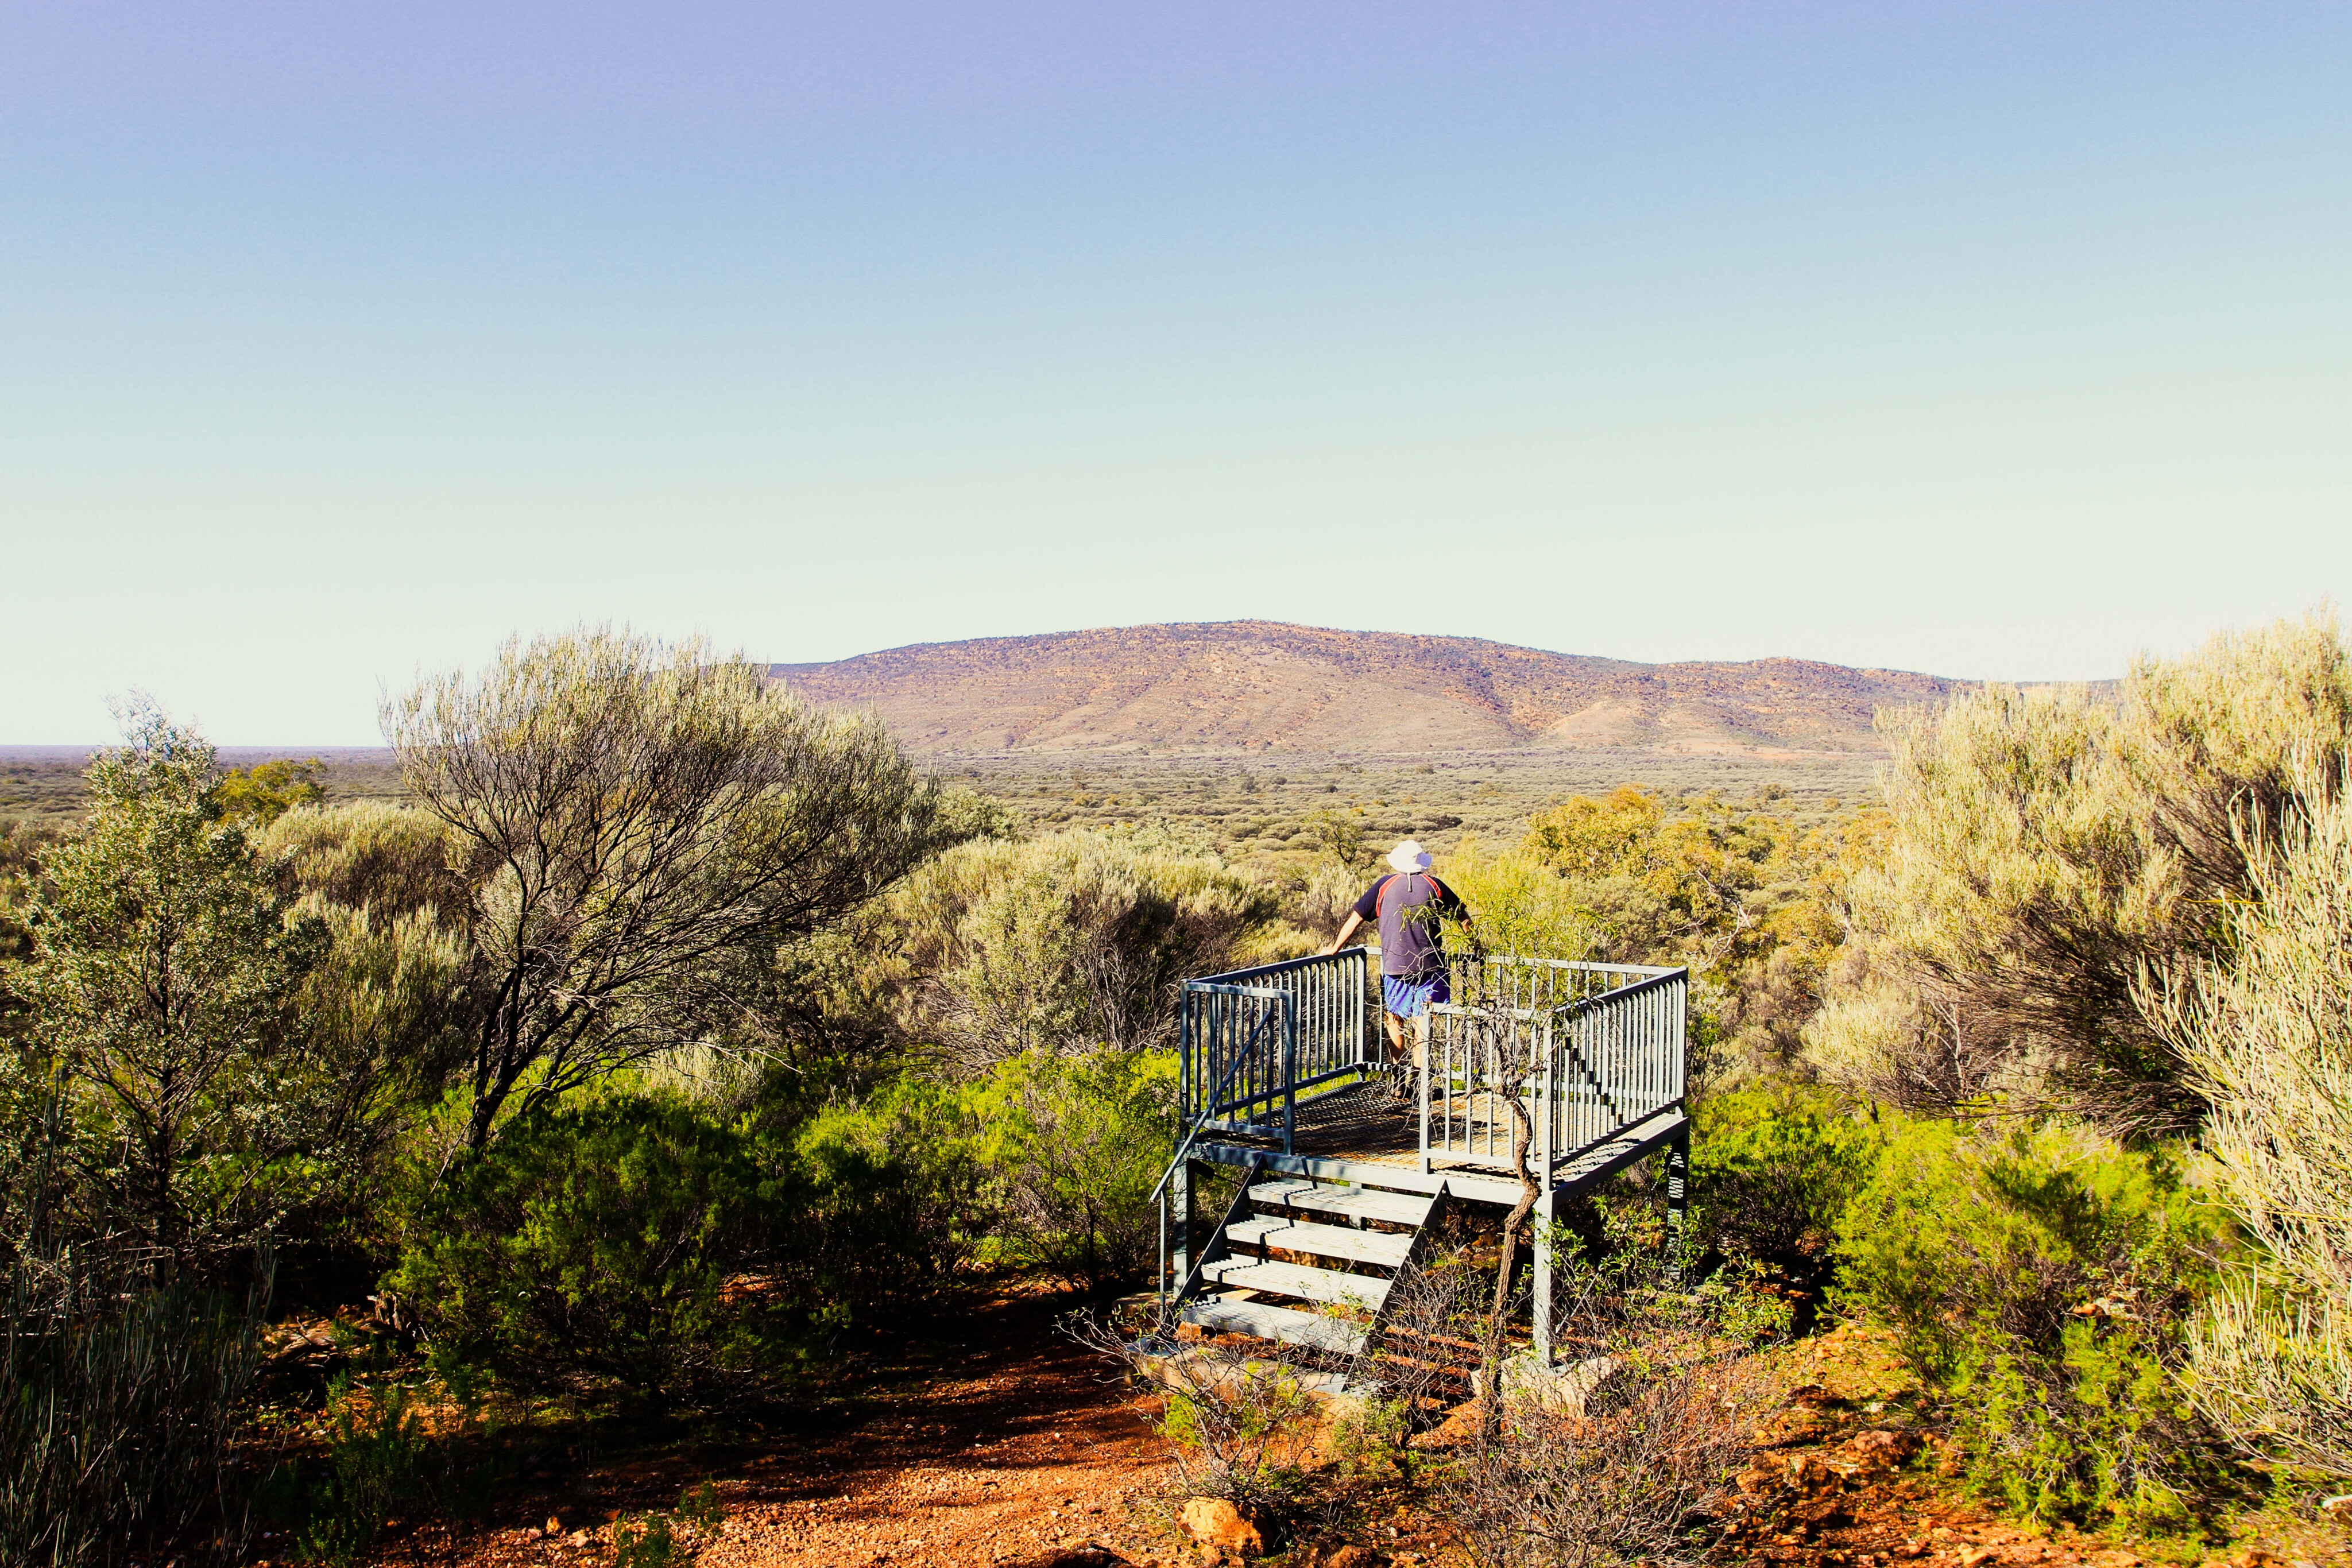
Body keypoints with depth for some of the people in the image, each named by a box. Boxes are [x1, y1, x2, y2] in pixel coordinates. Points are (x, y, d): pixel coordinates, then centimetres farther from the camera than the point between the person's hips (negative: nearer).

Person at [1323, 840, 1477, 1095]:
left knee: (1394, 1020, 15)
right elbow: (1463, 917, 11)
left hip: (1394, 966, 0)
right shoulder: (1434, 885, 5)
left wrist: (1334, 948, 13)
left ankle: (1399, 1081, 14)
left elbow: (1356, 917, 4)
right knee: (1422, 1024, 6)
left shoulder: (1385, 885, 4)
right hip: (1429, 964, 0)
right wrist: (1475, 944, 28)